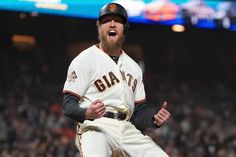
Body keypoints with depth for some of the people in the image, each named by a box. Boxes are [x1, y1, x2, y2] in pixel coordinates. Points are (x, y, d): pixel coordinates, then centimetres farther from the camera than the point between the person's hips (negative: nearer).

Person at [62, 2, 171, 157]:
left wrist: (154, 119, 0)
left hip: (127, 129, 7)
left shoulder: (133, 66, 21)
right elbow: (69, 106, -6)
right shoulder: (85, 59, 1)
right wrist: (87, 113, -28)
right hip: (96, 127, -6)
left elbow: (139, 109, 23)